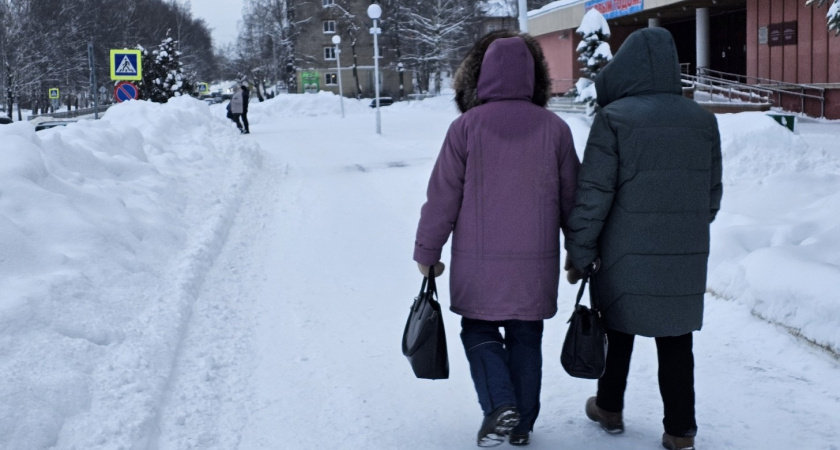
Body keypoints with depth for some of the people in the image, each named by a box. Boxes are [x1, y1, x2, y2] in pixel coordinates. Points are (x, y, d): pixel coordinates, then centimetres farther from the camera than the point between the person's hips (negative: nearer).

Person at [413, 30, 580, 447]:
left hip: (479, 261, -2)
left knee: (479, 330, 16)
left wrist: (427, 252, 4)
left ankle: (499, 407, -2)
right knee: (526, 337, 15)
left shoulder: (466, 126, -9)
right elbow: (572, 197, 5)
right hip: (536, 262, 2)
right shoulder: (554, 128, -1)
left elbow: (443, 195, -6)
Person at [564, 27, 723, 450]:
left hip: (626, 256, -3)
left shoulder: (614, 117, -10)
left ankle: (609, 409, 31)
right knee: (676, 344, 10)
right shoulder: (702, 120, 4)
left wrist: (579, 252, -6)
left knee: (618, 334, 16)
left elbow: (593, 193, -13)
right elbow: (713, 192, 11)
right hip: (686, 258, 3)